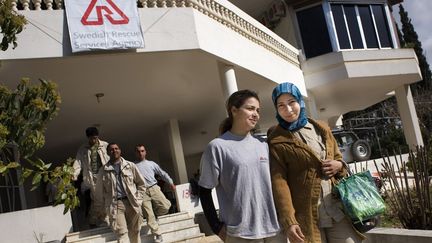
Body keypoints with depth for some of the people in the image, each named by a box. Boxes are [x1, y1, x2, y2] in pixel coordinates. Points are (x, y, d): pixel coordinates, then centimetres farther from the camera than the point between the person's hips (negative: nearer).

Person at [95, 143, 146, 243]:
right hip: (115, 205, -1)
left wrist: (138, 199, 6)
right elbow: (99, 192, 12)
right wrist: (100, 209, 11)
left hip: (131, 203, 2)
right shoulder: (103, 170, 8)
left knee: (134, 232, 5)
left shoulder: (130, 166, 10)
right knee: (122, 234, -11)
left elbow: (141, 183, 15)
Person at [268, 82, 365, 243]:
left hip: (338, 210, 5)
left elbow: (338, 158, 23)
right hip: (307, 216, -4)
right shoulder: (277, 142, -6)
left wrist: (339, 165, -1)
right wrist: (288, 220, -19)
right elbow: (279, 181, -12)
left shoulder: (321, 129, 12)